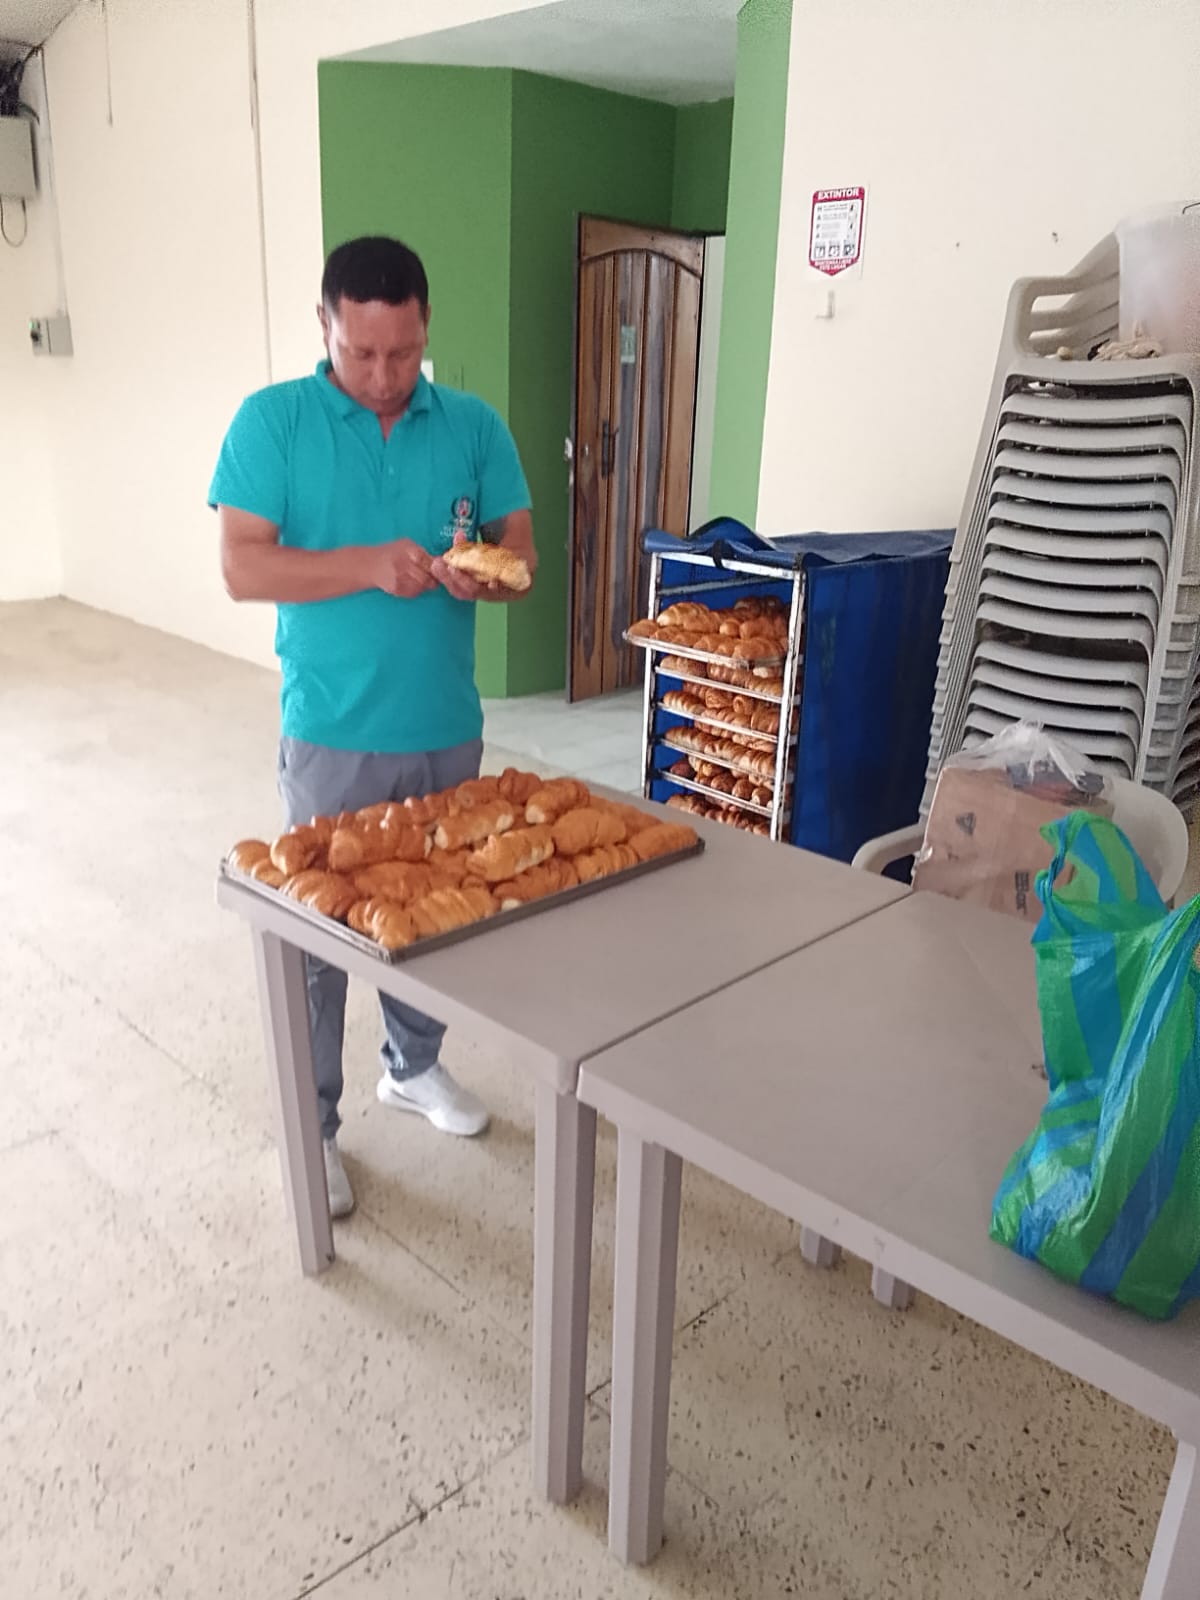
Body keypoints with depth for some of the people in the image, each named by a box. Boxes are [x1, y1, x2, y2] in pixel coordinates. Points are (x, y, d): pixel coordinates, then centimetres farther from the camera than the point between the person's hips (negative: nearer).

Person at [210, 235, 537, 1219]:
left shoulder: (474, 426, 3)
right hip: (332, 735, -3)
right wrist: (368, 565, -24)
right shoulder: (272, 421, -6)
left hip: (449, 730, 4)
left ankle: (414, 1067, 41)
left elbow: (520, 546, 4)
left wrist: (487, 574, -19)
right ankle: (312, 1124, 23)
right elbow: (242, 568, -11)